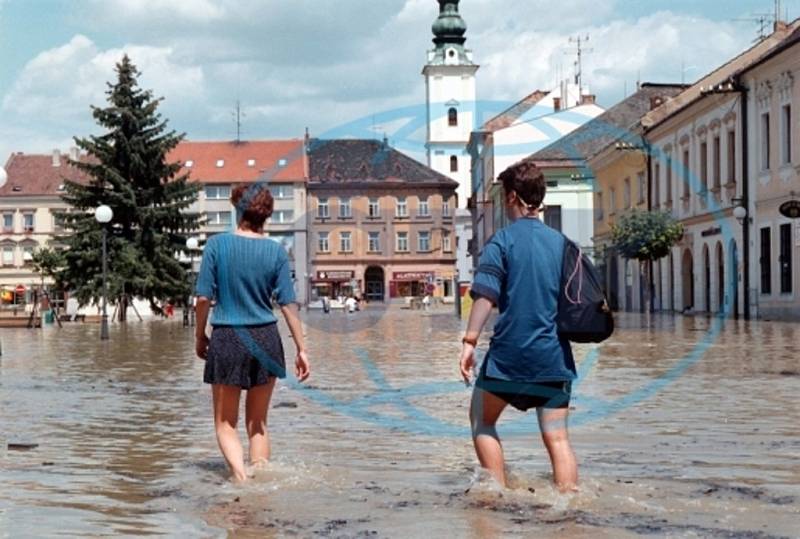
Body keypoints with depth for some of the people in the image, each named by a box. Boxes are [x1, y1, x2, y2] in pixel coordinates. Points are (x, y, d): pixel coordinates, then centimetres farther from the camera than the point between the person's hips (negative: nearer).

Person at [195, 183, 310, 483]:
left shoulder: (217, 245, -6)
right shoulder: (275, 251, -2)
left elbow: (203, 298, -6)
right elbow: (288, 303, -3)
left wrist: (200, 337, 8)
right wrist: (301, 349, 3)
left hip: (227, 339, -2)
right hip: (265, 339, 2)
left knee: (226, 424, 8)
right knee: (257, 423, 16)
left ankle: (242, 479, -12)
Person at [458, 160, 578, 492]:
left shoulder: (502, 241, -4)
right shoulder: (561, 242, 10)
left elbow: (485, 296, -15)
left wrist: (470, 341, -15)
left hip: (509, 353, -4)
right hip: (554, 354, 4)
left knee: (482, 421, 16)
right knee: (557, 438, 3)